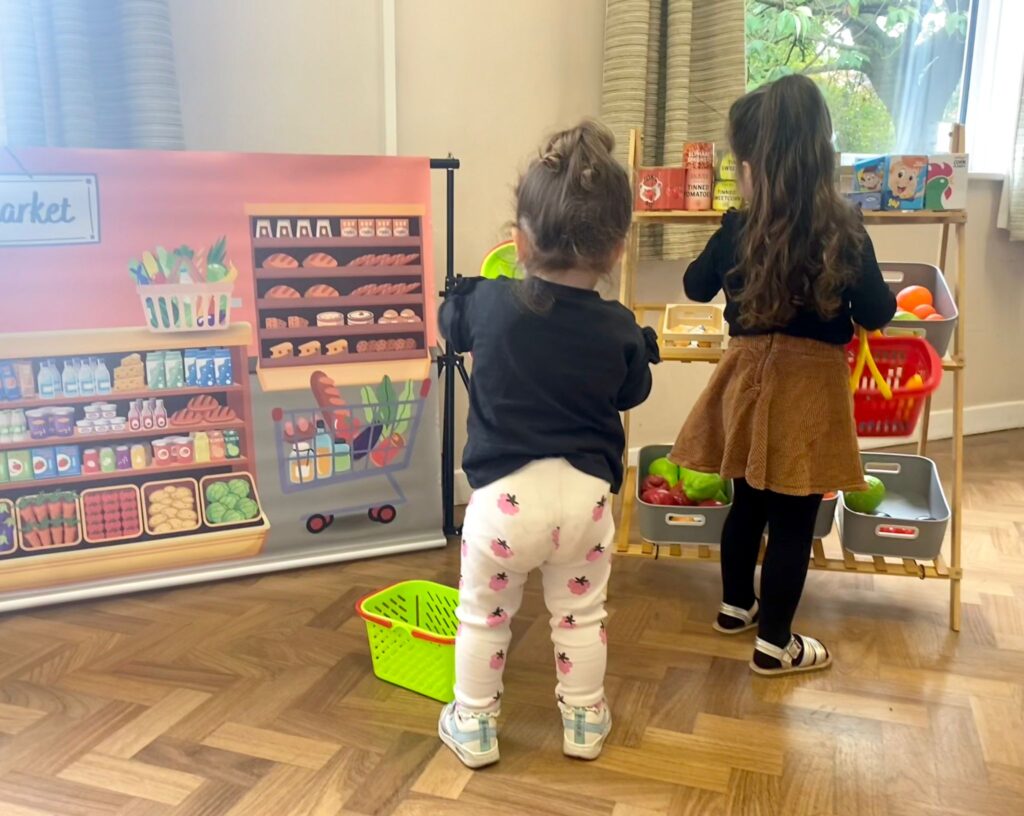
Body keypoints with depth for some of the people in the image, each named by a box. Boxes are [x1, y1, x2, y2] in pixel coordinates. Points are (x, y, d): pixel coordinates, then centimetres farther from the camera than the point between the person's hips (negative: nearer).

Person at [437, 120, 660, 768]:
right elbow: (631, 393, 11)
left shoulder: (491, 304, -9)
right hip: (585, 493, 2)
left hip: (505, 493, -1)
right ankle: (585, 722, 36)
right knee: (581, 613, 21)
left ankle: (474, 724, 32)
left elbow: (450, 322, 14)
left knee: (484, 615, 18)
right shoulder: (619, 332, -7)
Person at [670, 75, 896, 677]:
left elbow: (697, 288, 12)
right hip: (810, 385, -3)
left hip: (750, 375, 3)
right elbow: (876, 315, -5)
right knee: (794, 520, 7)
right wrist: (886, 293, 16)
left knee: (749, 502, 20)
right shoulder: (845, 232, -12)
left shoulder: (737, 230, -5)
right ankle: (774, 643, 19)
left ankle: (736, 605, 38)